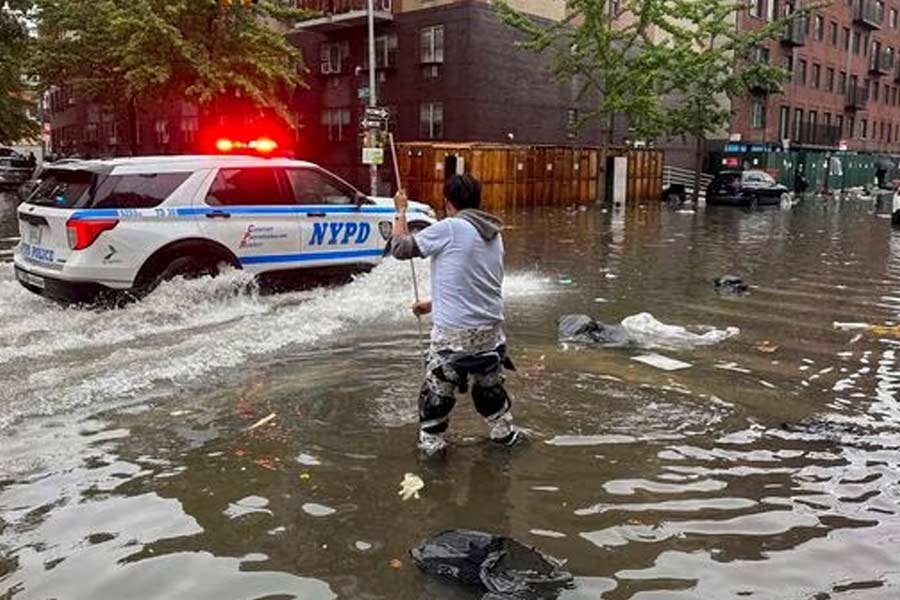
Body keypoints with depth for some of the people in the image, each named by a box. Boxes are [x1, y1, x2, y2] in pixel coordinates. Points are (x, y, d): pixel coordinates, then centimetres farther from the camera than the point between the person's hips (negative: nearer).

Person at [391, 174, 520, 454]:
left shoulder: (448, 229, -13)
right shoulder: (494, 234, 11)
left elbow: (401, 248, -5)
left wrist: (400, 212, 10)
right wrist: (433, 304, 25)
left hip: (454, 331, -7)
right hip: (491, 326, 7)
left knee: (438, 389, 8)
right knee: (490, 383, 25)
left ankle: (431, 445, 17)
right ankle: (504, 432, 38)